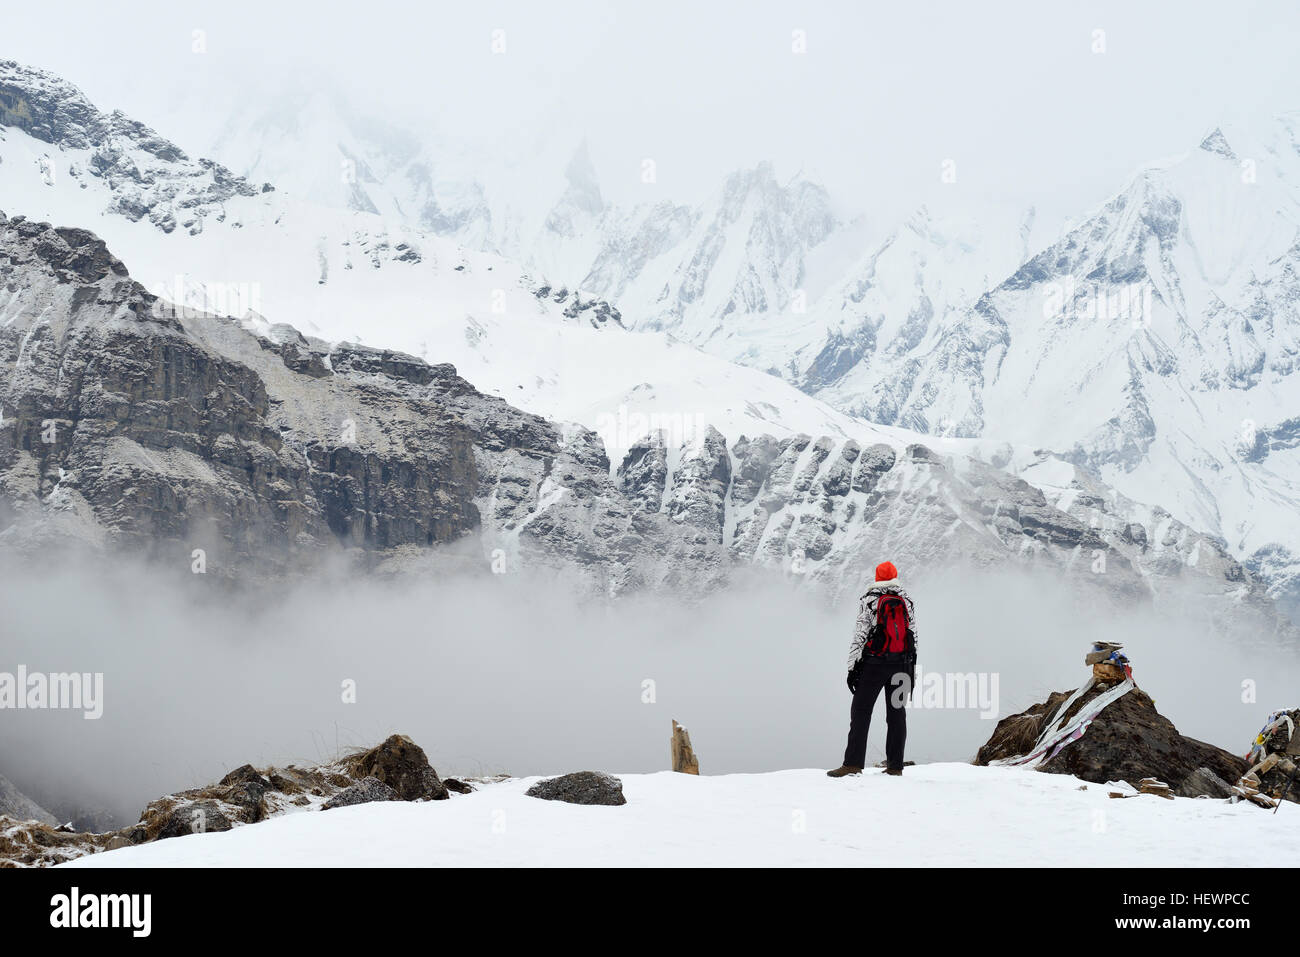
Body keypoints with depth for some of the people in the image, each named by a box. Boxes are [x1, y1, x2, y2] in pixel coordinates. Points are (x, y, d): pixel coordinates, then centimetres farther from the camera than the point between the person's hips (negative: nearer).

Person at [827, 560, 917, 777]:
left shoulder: (869, 600, -3)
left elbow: (859, 636, -7)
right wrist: (912, 672, 17)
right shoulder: (907, 602, 9)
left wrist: (852, 667, -4)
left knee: (861, 712, -4)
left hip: (873, 663, -4)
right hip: (902, 666, 4)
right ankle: (895, 766, 8)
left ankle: (853, 763, -12)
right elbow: (913, 639, 12)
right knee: (896, 713, 8)